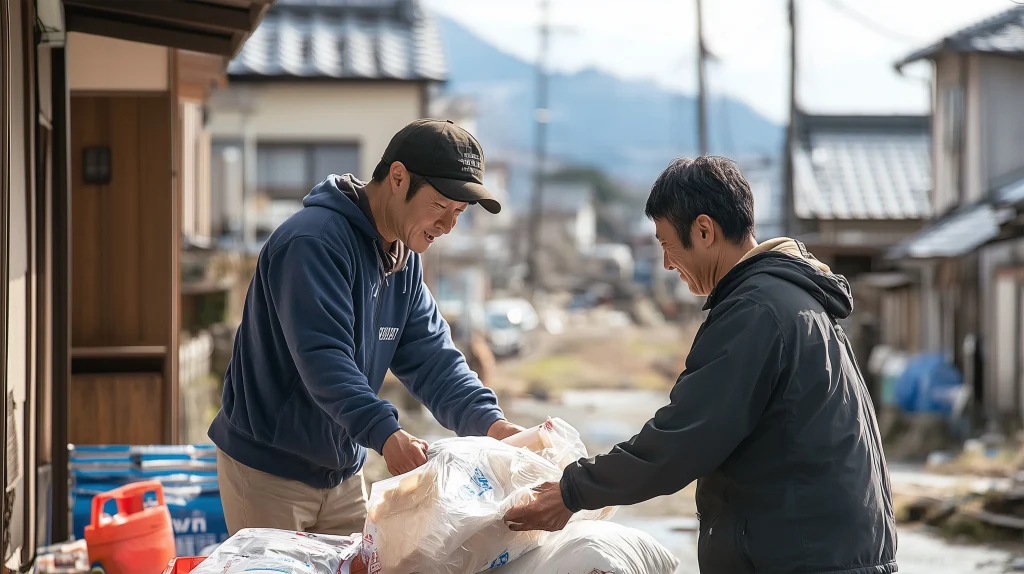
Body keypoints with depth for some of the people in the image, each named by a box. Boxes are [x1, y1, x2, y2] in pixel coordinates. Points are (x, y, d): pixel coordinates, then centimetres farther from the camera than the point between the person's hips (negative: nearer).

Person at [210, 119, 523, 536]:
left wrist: (488, 421, -16)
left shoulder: (405, 260, 7)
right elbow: (323, 357, -33)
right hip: (268, 469, -8)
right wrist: (385, 433, -44)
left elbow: (431, 359, 1)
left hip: (343, 471, 8)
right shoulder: (314, 239, -22)